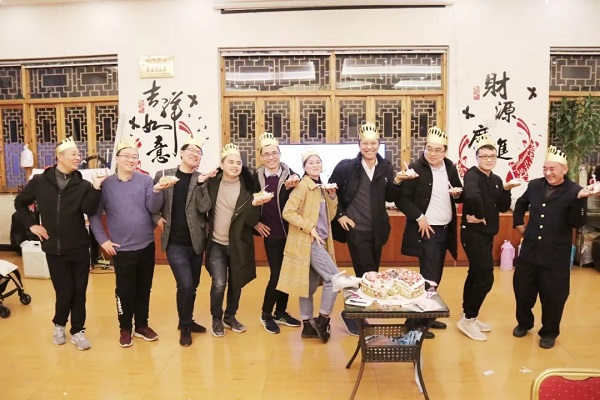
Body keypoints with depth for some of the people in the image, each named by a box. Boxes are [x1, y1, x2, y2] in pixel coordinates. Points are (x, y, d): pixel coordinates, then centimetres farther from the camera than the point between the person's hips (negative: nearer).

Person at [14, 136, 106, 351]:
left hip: (79, 247, 1)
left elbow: (89, 210, -17)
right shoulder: (40, 181, -1)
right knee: (64, 291, 3)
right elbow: (20, 203, 12)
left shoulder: (82, 184, -2)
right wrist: (31, 224, 4)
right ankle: (59, 325, 31)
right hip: (54, 248, 0)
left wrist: (96, 187, -27)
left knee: (79, 291, 6)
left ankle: (77, 331, 22)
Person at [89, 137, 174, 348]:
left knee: (144, 289, 14)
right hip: (122, 249, -2)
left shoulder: (145, 180, -2)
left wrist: (157, 192, -28)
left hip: (147, 246, 2)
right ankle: (125, 328, 27)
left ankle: (141, 326, 30)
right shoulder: (106, 184, -4)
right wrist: (102, 239, -6)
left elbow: (153, 208, -10)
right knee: (125, 291, 8)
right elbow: (94, 214, 0)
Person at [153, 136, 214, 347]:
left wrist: (201, 183, -22)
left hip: (196, 241, 3)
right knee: (185, 285, -12)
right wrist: (157, 218, -10)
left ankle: (187, 321, 36)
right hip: (175, 243, -3)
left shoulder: (202, 179, 0)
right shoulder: (163, 175, -2)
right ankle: (185, 326, 11)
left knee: (193, 285, 14)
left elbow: (204, 208, -13)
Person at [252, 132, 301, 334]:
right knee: (277, 274, -1)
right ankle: (266, 314, 19)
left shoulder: (290, 175, -2)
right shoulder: (257, 176, -2)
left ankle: (281, 312, 29)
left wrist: (291, 188, -26)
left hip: (290, 232, 2)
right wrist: (255, 223, -2)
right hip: (271, 233, -2)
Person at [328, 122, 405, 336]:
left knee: (372, 273, 12)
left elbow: (390, 198, 7)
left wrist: (396, 181, -10)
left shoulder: (386, 167, 4)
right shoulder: (346, 166, -7)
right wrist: (339, 215, -6)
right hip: (356, 229, -5)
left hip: (377, 229, 5)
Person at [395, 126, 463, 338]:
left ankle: (428, 316, 27)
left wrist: (458, 194, -5)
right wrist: (418, 217, -20)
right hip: (426, 230, -7)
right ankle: (419, 322, 6)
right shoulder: (416, 168, -12)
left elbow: (459, 197, 17)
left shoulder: (450, 168, 7)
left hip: (445, 230, 7)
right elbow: (402, 199, -15)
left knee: (436, 276, 14)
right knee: (429, 277, -6)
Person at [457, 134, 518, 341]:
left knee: (476, 274, 15)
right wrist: (480, 216, -24)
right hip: (473, 233, -9)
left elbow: (503, 208, 6)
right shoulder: (472, 175, -16)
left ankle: (468, 316, 27)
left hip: (487, 233, 9)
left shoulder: (496, 180, 10)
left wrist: (506, 190, -9)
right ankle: (468, 319, 6)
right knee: (485, 277, -8)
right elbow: (472, 196, -38)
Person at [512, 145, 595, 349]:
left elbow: (577, 223, -16)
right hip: (529, 251, 4)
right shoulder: (535, 185, 3)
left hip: (556, 255, -4)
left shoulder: (574, 191, -9)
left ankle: (549, 333, 27)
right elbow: (521, 204, 23)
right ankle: (524, 323, 36)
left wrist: (579, 200, -29)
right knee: (522, 289, 14)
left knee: (553, 296, 7)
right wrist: (519, 224, 14)